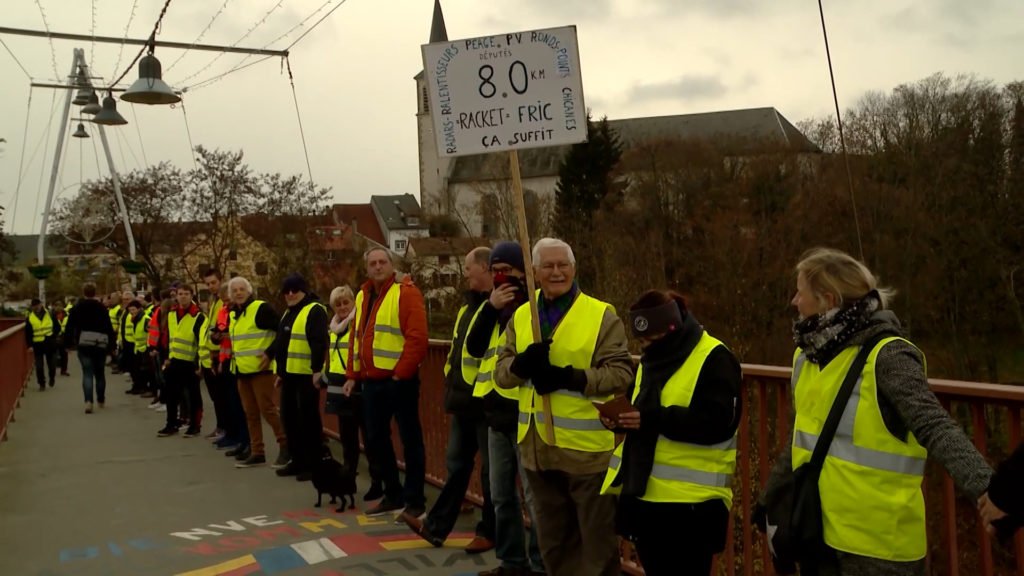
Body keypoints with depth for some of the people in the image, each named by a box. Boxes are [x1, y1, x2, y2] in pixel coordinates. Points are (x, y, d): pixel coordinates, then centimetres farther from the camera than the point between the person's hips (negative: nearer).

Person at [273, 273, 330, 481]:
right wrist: (280, 372, 22)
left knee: (308, 419, -4)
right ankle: (298, 461, 23)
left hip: (307, 375, -9)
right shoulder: (288, 313, 20)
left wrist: (317, 369, -24)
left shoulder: (315, 310, -10)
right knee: (289, 417, 13)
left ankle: (313, 464, 5)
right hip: (290, 374, 9)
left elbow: (319, 342, -18)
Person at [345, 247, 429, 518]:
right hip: (371, 381, 8)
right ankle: (393, 495, 28)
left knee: (410, 439, 0)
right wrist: (353, 374, 14)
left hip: (399, 380, -8)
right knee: (375, 439, 14)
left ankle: (415, 501, 9)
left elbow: (417, 338, -17)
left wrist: (400, 373, -17)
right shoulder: (363, 296, 15)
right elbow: (357, 338, 19)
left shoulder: (406, 292, -9)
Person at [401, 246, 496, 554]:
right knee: (456, 465, 15)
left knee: (490, 471, 5)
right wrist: (452, 390, 19)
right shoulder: (469, 305, 15)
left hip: (487, 403, -9)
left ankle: (489, 532, 18)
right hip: (464, 402, 9)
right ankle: (436, 526, 23)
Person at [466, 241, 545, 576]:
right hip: (497, 415, 8)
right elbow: (474, 348, 0)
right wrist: (491, 307, -9)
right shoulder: (491, 307, 14)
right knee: (502, 496, 16)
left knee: (535, 498, -3)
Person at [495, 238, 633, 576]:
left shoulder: (601, 314, -7)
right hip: (537, 447, 5)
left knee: (597, 538, 6)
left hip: (587, 448, -5)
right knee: (553, 538, 20)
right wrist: (522, 363, -17)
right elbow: (501, 372, 6)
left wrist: (568, 377, -24)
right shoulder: (521, 316, 9)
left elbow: (621, 373, -13)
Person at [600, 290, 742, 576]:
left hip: (692, 498, -8)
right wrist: (619, 417, -3)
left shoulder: (715, 359, -11)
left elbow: (717, 422, -21)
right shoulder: (650, 359, 15)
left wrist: (654, 418, -29)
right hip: (645, 491, 8)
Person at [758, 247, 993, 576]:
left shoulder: (886, 357, -16)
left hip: (877, 543, -7)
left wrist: (987, 491, -42)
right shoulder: (808, 353, 6)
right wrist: (770, 497, 25)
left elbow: (936, 428, -26)